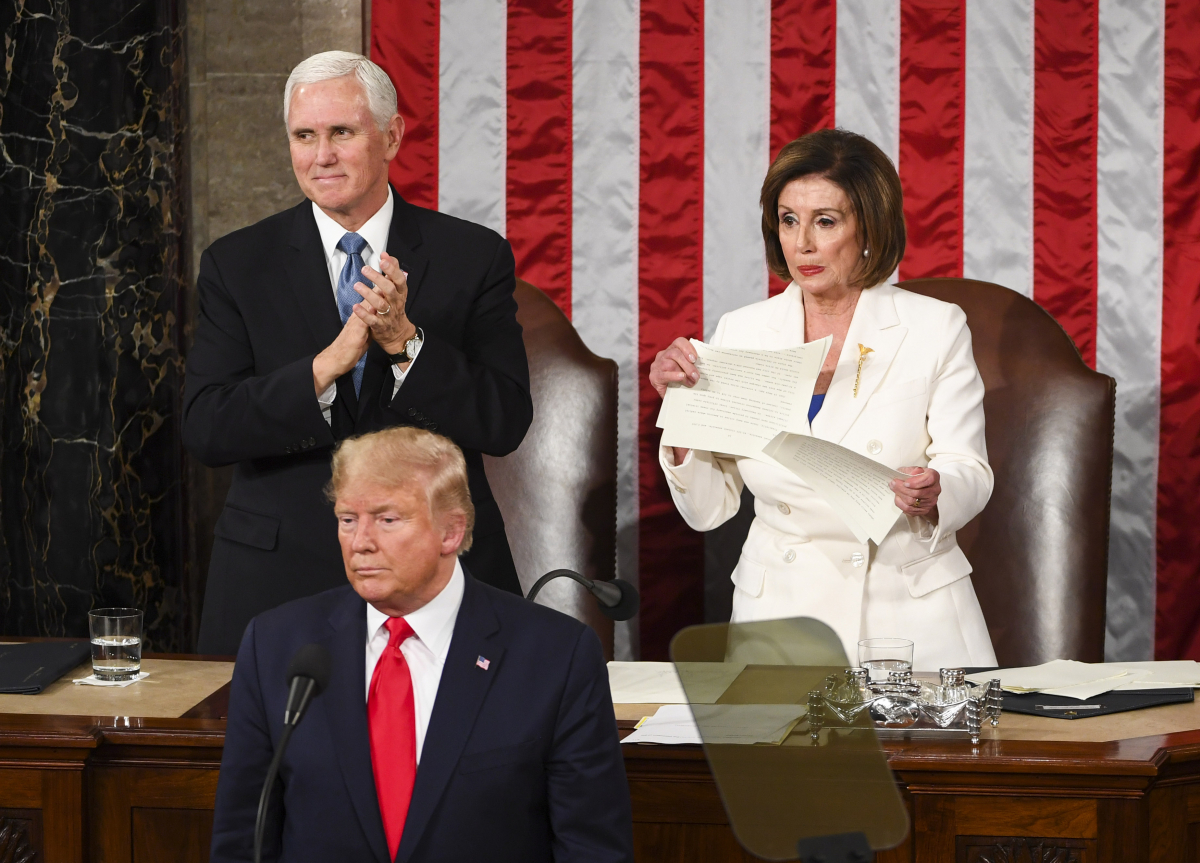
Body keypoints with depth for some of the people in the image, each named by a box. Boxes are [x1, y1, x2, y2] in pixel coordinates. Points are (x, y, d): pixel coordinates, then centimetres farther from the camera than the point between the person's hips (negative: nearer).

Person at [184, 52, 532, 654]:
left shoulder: (474, 257, 2)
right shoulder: (236, 265, 3)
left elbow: (506, 424, -5)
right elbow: (204, 430, -7)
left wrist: (405, 342, -19)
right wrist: (327, 366, -20)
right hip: (279, 579, 0)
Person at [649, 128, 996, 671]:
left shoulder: (936, 329, 2)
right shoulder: (741, 334, 7)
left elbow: (969, 475, -1)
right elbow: (707, 509, 6)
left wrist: (930, 496, -22)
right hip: (779, 610, 1)